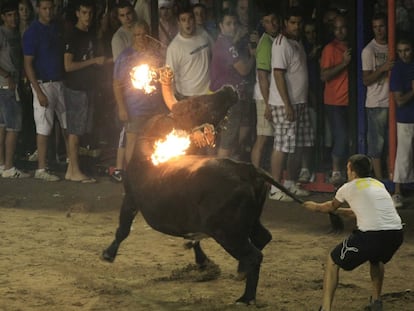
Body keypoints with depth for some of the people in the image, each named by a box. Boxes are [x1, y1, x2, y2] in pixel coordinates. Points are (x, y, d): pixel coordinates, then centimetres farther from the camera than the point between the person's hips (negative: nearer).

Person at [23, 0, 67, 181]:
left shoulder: (57, 28, 9)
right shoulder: (32, 32, -10)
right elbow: (28, 64, -11)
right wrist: (39, 92, -17)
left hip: (61, 83, 6)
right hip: (44, 84, -6)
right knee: (44, 128, -4)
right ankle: (41, 169, 1)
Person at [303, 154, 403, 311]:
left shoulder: (348, 188, 10)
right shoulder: (379, 185, 25)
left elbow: (331, 207, 31)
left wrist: (316, 207, 52)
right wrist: (338, 210, 54)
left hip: (370, 235, -6)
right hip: (396, 233, 6)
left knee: (333, 261, 13)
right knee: (376, 259, 40)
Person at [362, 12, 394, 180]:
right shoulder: (369, 50, -5)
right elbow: (366, 80, -10)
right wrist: (382, 68, -22)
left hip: (392, 102, 5)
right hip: (376, 103, -5)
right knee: (377, 143, -2)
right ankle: (379, 179, 2)